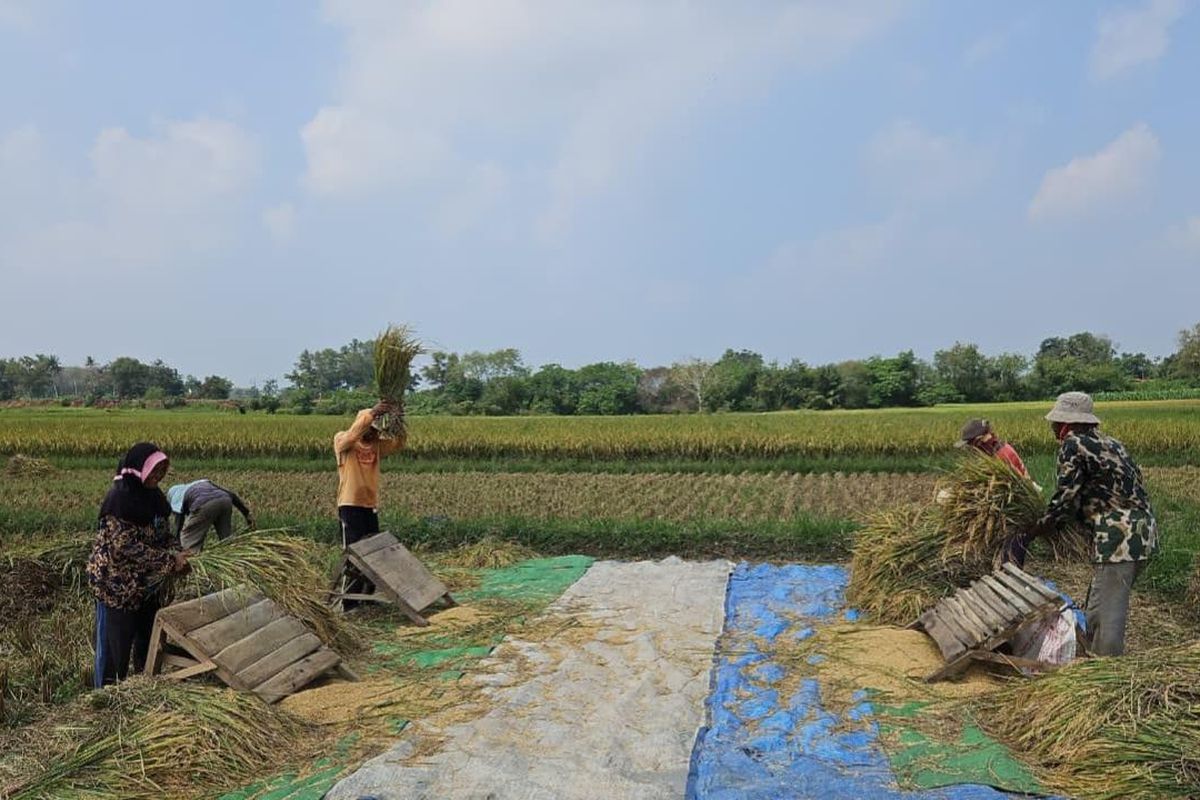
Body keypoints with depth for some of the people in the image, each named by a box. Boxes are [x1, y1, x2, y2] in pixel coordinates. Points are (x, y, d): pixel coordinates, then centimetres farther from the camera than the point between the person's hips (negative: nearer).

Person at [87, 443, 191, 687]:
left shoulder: (152, 495, 3)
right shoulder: (119, 497, -22)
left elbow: (163, 534, 11)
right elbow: (125, 547, -25)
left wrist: (175, 558, -8)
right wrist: (170, 561, -24)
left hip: (146, 584, 8)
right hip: (117, 585, -8)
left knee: (148, 638, 18)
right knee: (115, 645, 5)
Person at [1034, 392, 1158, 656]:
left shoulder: (1072, 445, -9)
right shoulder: (1109, 442, 17)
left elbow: (1066, 499, -12)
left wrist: (1042, 527, 6)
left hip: (1119, 540, -10)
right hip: (1142, 533, 10)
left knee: (1105, 617, -4)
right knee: (1109, 603, 21)